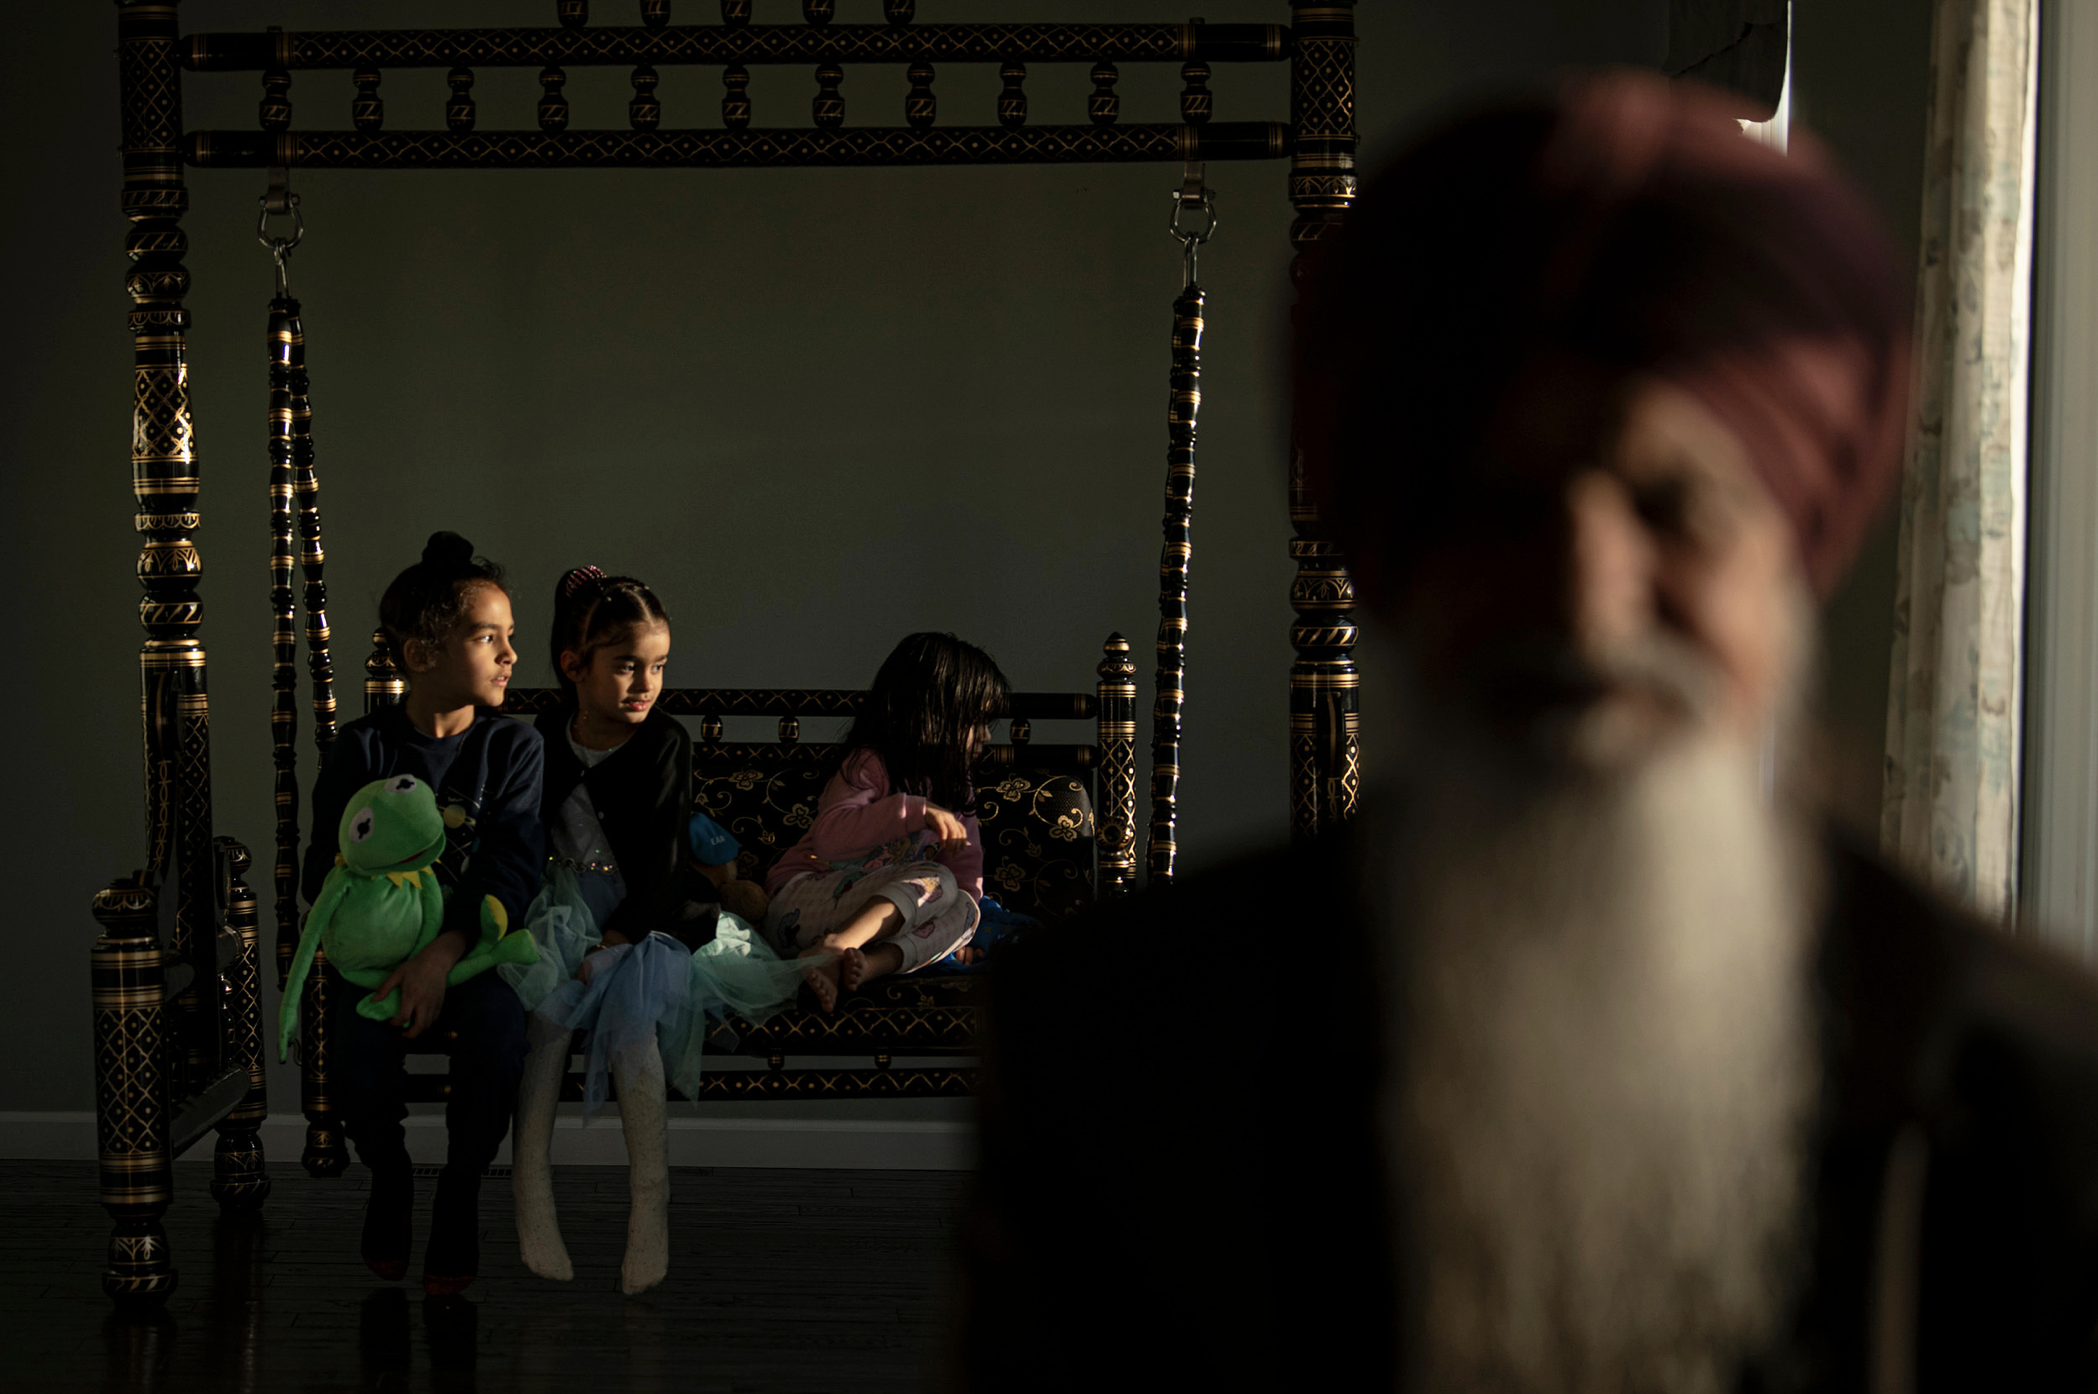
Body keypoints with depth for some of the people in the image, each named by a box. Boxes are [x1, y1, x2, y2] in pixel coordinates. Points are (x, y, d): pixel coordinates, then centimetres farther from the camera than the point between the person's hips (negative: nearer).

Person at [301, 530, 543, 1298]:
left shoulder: (513, 747, 4)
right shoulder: (363, 747, 4)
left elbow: (514, 868, -8)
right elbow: (327, 871, 1)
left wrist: (445, 953, -24)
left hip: (475, 947, 0)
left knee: (500, 1029, -32)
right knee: (359, 1044, -30)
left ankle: (459, 1193, -6)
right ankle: (389, 1177, 3)